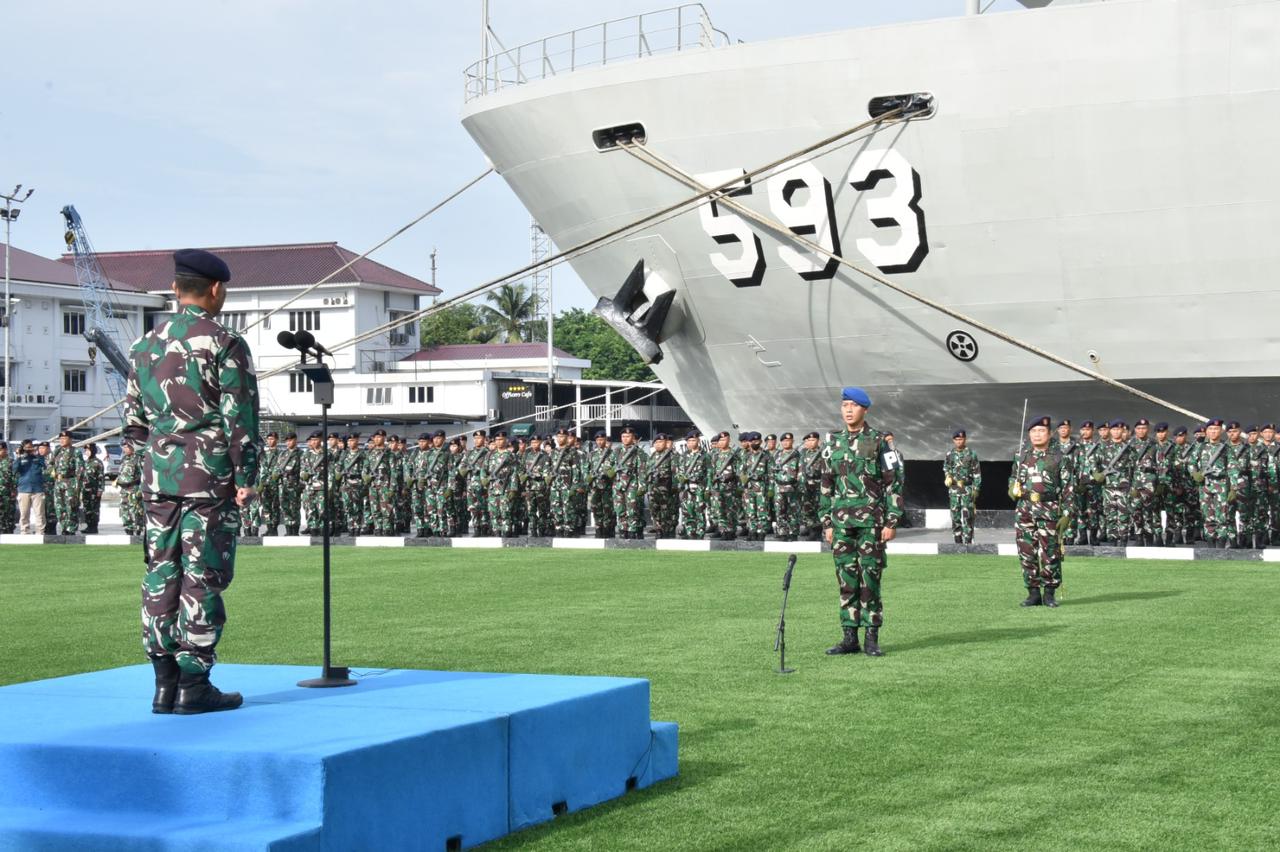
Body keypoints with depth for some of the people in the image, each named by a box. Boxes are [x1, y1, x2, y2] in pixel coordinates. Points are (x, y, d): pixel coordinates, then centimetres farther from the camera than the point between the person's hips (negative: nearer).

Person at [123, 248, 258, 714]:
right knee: (203, 577, -2)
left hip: (158, 475, 6)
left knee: (160, 575, 8)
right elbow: (240, 417, -11)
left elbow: (133, 419, 15)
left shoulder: (145, 345, 11)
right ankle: (194, 684, 0)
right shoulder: (224, 344, -8)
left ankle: (165, 684, 11)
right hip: (210, 475, -6)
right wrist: (246, 476, -7)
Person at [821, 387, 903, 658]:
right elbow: (826, 486, 15)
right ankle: (850, 637, 10)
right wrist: (827, 523, 10)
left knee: (870, 578, -3)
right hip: (841, 520, 4)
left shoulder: (878, 442, -1)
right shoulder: (833, 444, 11)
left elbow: (893, 483, -2)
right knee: (846, 579, 4)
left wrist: (892, 522, -8)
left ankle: (872, 638, 3)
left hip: (871, 520, -4)